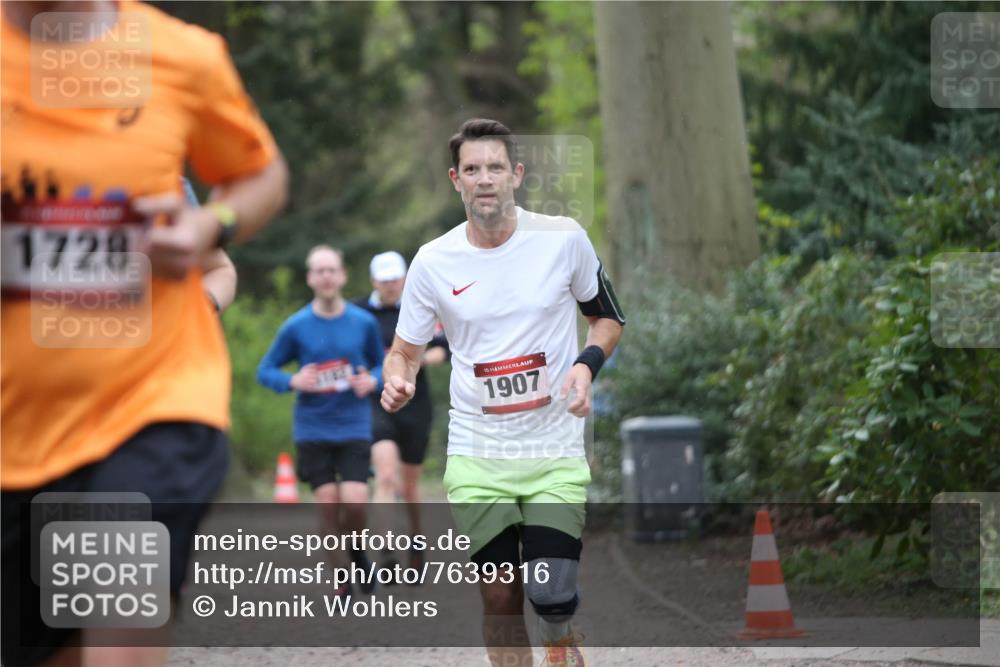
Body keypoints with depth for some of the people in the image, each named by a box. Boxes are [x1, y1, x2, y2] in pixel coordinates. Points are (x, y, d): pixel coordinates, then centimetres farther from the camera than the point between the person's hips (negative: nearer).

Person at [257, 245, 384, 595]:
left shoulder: (364, 322, 0)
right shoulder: (296, 326, -3)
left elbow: (381, 364, 14)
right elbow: (265, 371, 4)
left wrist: (373, 380, -8)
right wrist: (293, 381, -15)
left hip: (354, 428, 0)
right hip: (312, 430, 0)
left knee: (355, 502, -13)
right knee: (328, 502, -4)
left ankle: (358, 552, 19)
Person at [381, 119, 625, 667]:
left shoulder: (563, 238, -3)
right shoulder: (433, 261, -2)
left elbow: (608, 316, 11)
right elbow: (405, 349, 10)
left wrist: (586, 364, -9)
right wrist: (397, 382, -13)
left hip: (555, 451, -1)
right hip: (475, 454, 1)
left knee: (551, 598, -11)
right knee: (499, 598, 1)